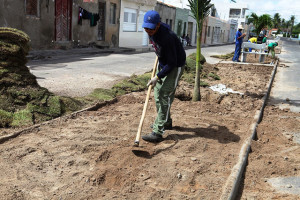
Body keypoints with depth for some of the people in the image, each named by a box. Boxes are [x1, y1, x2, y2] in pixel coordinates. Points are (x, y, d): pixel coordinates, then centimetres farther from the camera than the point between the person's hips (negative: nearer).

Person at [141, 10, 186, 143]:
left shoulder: (167, 37, -35)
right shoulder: (151, 32, -8)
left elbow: (172, 64, -30)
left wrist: (157, 77, -29)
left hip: (174, 66, -9)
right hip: (162, 63, 9)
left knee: (165, 97, -14)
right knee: (158, 94, 16)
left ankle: (158, 132, -14)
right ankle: (166, 122, 33)